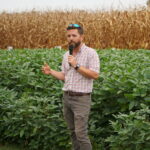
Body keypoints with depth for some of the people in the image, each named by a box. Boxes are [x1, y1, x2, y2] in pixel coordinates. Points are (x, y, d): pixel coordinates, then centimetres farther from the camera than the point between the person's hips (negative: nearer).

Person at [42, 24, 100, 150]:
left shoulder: (91, 53, -10)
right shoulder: (66, 55, 11)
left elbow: (95, 75, -18)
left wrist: (76, 66, -22)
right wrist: (51, 72, 0)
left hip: (81, 99, -7)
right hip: (67, 97, 7)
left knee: (81, 134, -10)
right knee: (73, 132, 12)